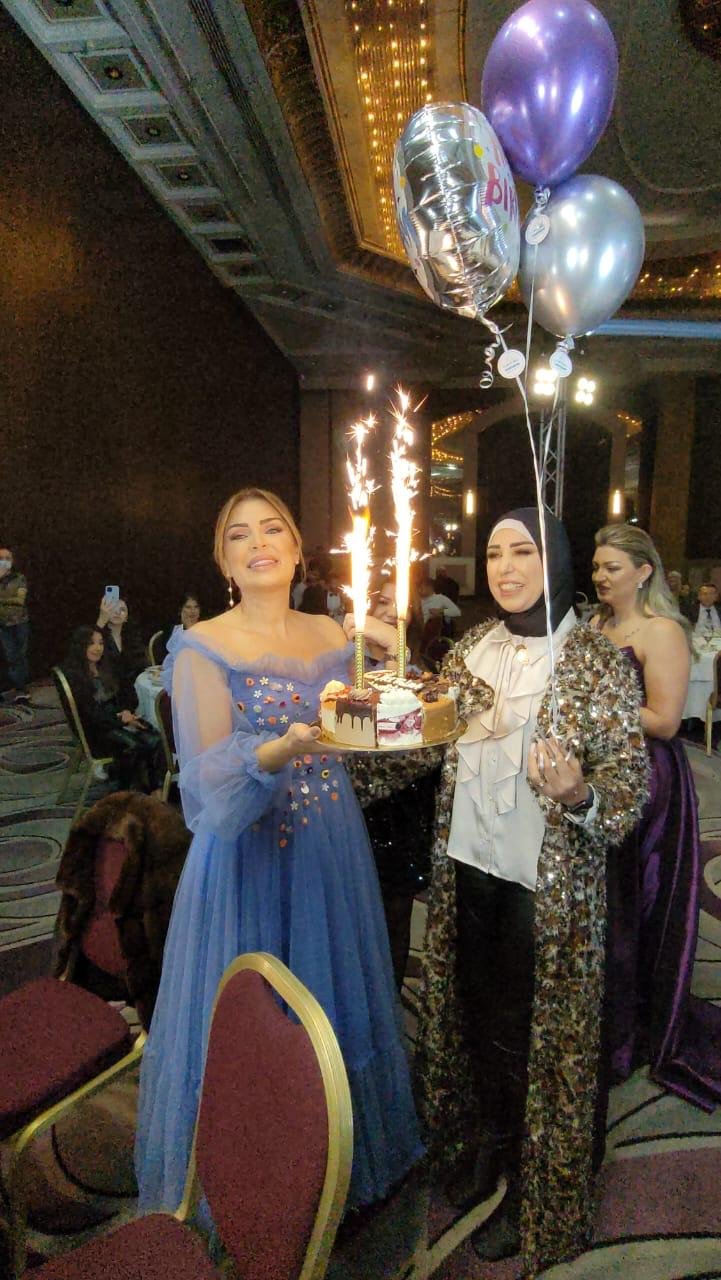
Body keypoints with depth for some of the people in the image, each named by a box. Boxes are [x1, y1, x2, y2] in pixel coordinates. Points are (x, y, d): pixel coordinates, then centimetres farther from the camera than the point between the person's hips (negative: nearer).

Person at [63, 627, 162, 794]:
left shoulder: (106, 668, 18)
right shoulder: (73, 675, -6)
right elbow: (88, 714, -11)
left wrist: (126, 712, -3)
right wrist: (122, 720, -14)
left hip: (117, 719, 7)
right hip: (95, 730, -7)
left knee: (154, 741, -20)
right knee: (132, 746, -32)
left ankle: (154, 790, -20)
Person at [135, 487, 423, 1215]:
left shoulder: (330, 635, 5)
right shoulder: (201, 649, -11)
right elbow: (209, 776, -19)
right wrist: (285, 747, -36)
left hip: (331, 852, 5)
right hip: (251, 856, -5)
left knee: (333, 999, 19)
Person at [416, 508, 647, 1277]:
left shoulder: (597, 662, -13)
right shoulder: (471, 649, 2)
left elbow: (631, 782, -13)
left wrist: (581, 792, -33)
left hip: (547, 882, -5)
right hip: (468, 867, 5)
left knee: (526, 1030, 12)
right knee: (475, 1011, 21)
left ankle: (534, 1192, 39)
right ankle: (488, 1142, 49)